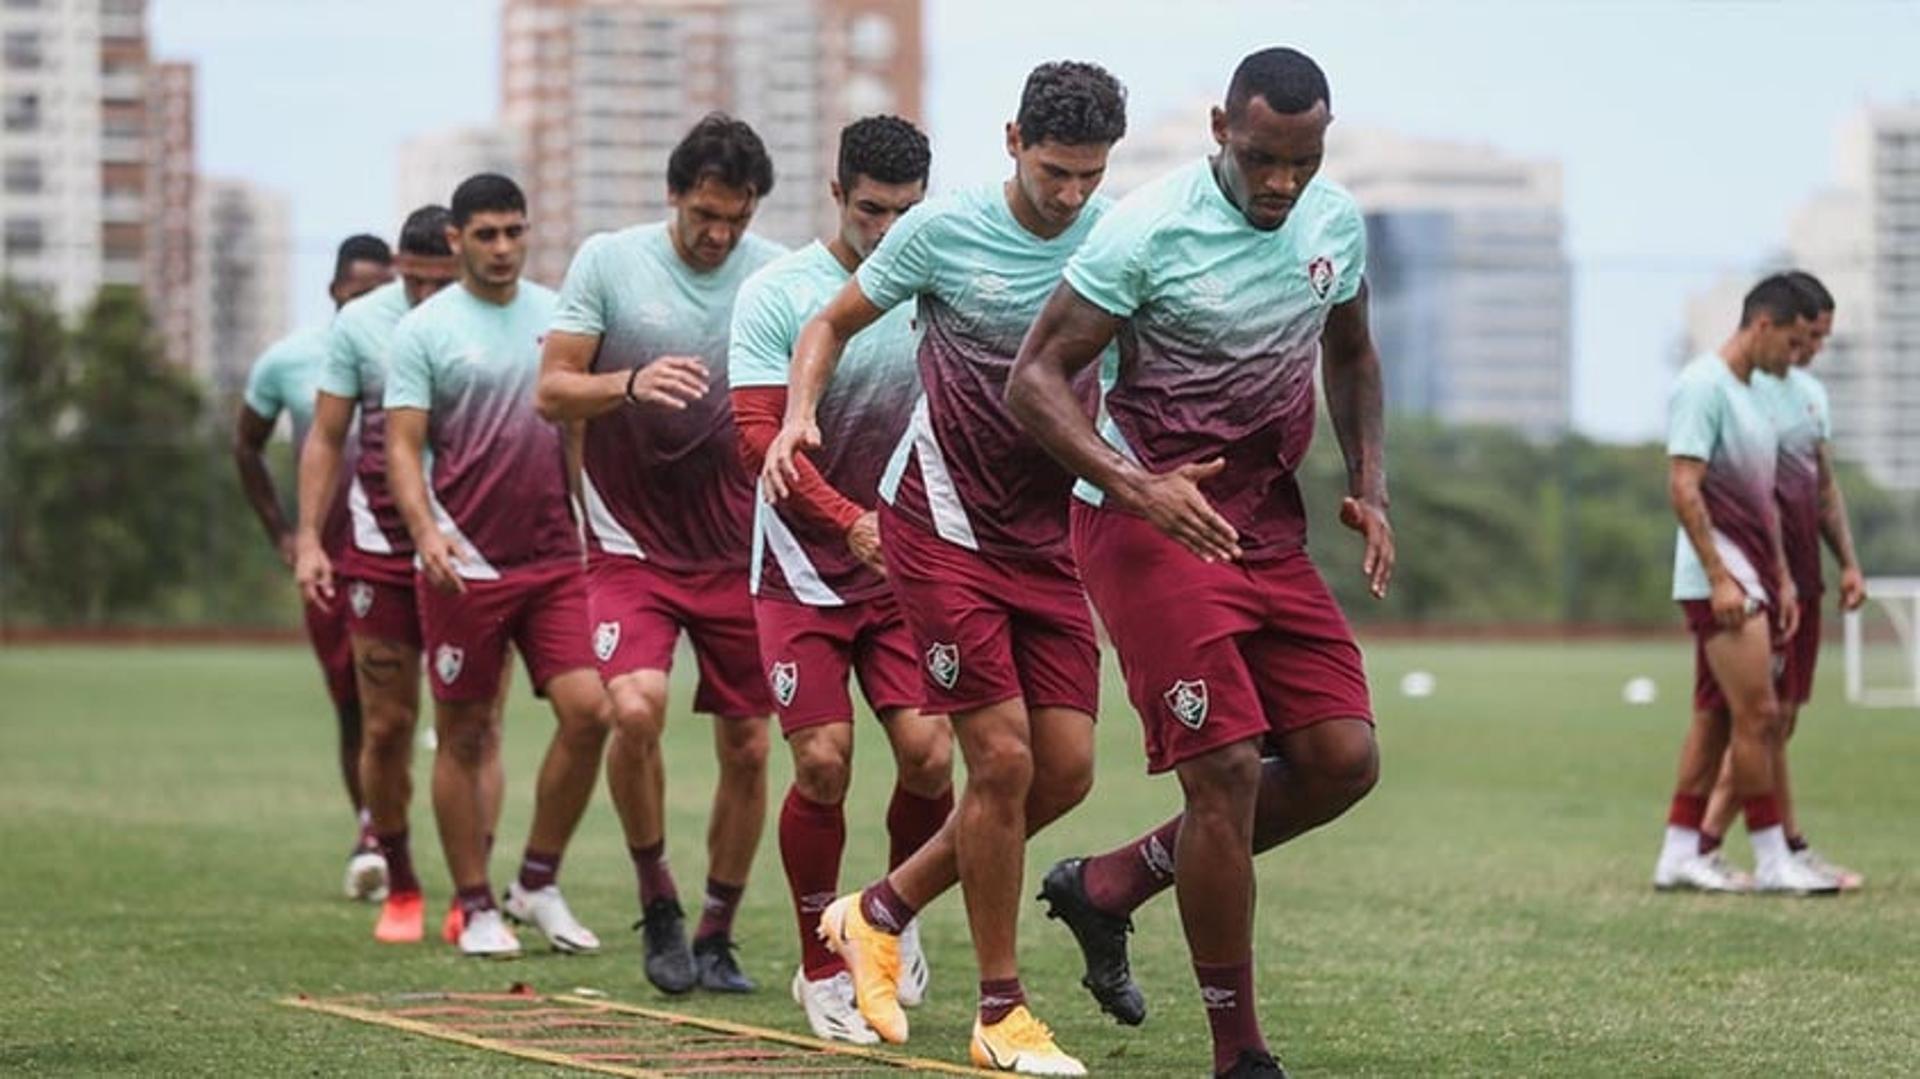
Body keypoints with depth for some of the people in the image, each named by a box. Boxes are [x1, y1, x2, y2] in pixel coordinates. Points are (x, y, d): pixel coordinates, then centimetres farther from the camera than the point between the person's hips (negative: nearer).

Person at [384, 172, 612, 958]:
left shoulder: (557, 317, 10)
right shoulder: (425, 330, -2)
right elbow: (403, 447, -6)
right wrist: (426, 532, -22)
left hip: (554, 559, 3)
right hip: (465, 563, -3)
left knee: (587, 708, -9)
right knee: (464, 737, 2)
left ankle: (538, 884, 7)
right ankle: (476, 908, 13)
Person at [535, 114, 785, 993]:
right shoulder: (607, 261, -4)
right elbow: (551, 393, -4)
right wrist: (631, 383, -24)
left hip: (740, 551, 2)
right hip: (631, 547, -2)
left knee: (747, 748, 3)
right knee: (636, 709, -23)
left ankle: (716, 935, 21)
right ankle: (655, 896, 0)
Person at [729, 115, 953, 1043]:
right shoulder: (776, 295, -8)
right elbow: (758, 437, -12)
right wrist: (853, 522, -24)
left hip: (909, 568, 2)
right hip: (804, 571, -2)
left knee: (927, 751, -10)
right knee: (823, 763, -8)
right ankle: (820, 967, 10)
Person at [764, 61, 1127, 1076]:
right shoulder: (942, 229, -9)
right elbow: (832, 323, 4)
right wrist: (798, 414, -14)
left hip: (1049, 535, 4)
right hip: (942, 525, -4)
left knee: (1066, 769, 0)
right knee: (1003, 758, -11)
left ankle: (879, 913, 20)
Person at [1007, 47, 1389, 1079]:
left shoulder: (1336, 222, 4)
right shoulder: (1147, 230, -16)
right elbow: (1035, 378, -14)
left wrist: (1367, 486, 9)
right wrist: (1135, 487, -28)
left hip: (1268, 523, 7)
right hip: (1148, 520, -7)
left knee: (1343, 759, -2)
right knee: (1227, 767, -14)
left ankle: (1115, 880, 17)